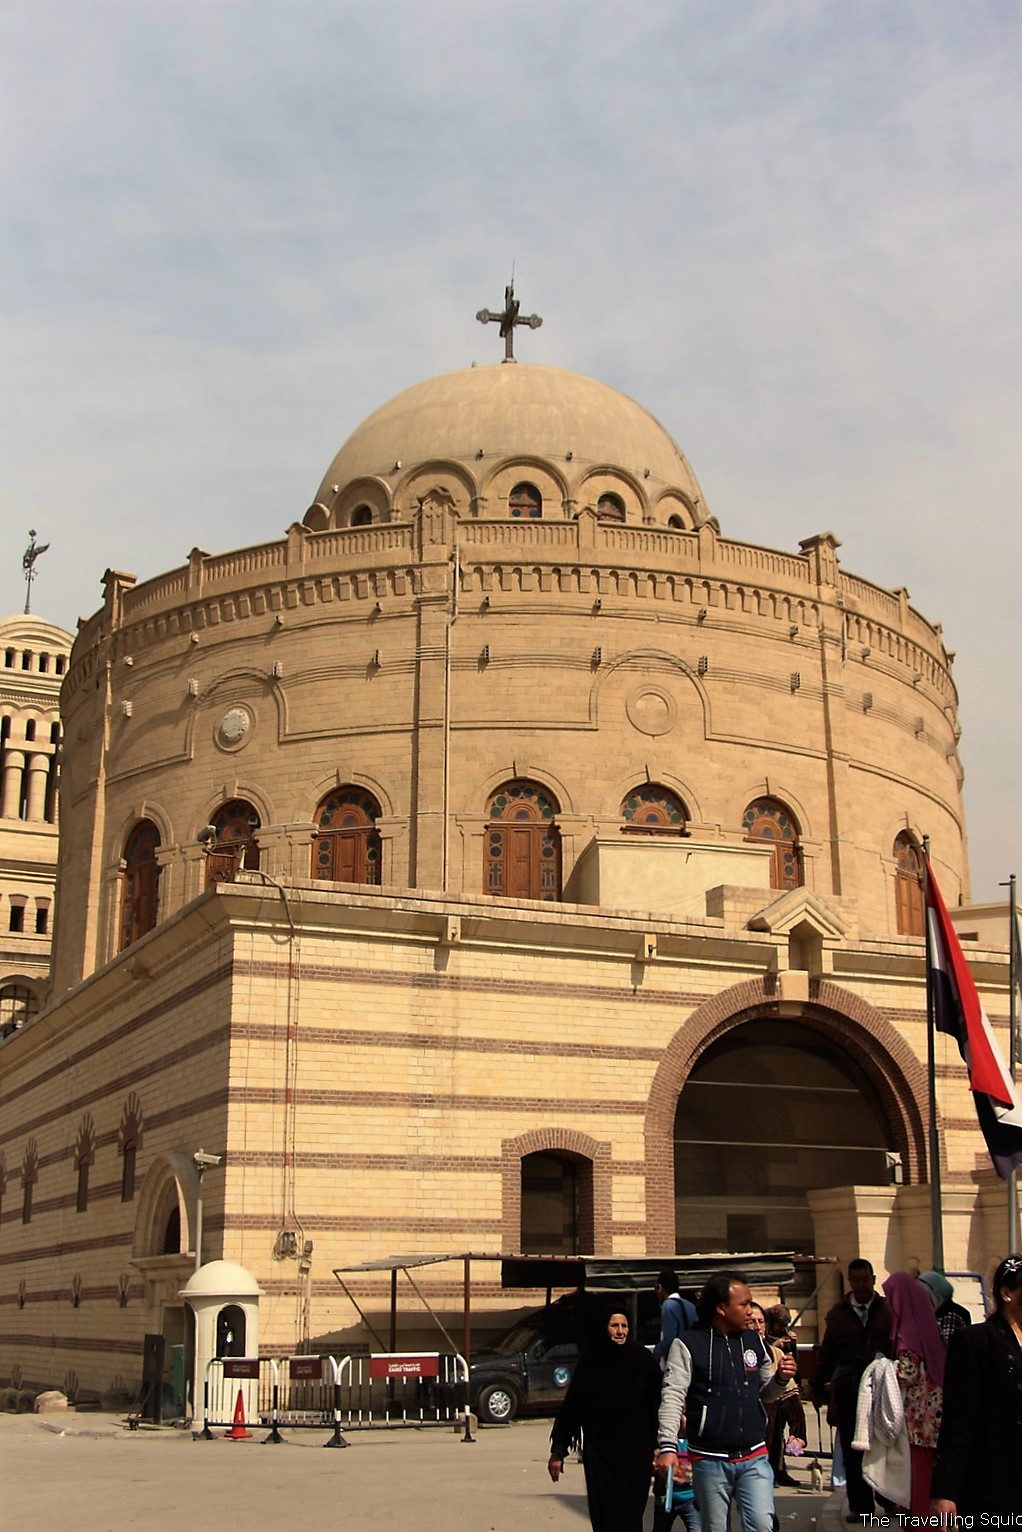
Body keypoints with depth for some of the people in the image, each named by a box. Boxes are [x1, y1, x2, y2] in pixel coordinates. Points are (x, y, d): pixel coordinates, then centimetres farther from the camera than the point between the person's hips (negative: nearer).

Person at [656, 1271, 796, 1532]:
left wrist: (780, 1378, -7)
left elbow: (765, 1391, 16)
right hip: (710, 1460, -3)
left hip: (754, 1458, 3)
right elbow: (672, 1396, -13)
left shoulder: (754, 1342, 8)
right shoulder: (688, 1345, -8)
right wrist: (668, 1446, -24)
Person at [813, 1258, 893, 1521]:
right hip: (847, 1391, 2)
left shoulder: (888, 1310, 4)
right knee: (852, 1451, 4)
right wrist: (819, 1383, 10)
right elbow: (826, 1351, 13)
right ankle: (859, 1505, 12)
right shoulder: (838, 1313, 10)